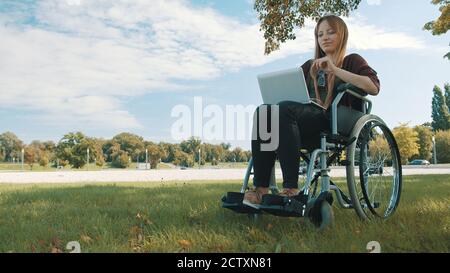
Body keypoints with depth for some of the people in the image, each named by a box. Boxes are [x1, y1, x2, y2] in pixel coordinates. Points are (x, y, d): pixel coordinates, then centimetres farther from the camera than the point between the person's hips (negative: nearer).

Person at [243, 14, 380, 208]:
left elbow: (374, 87, -5)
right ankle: (261, 188, -34)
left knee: (285, 109, -33)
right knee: (263, 111, -24)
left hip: (336, 124, -5)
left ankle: (291, 189, -38)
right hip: (308, 122, 5)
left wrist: (334, 70, -11)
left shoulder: (351, 61, 15)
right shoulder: (310, 66, 30)